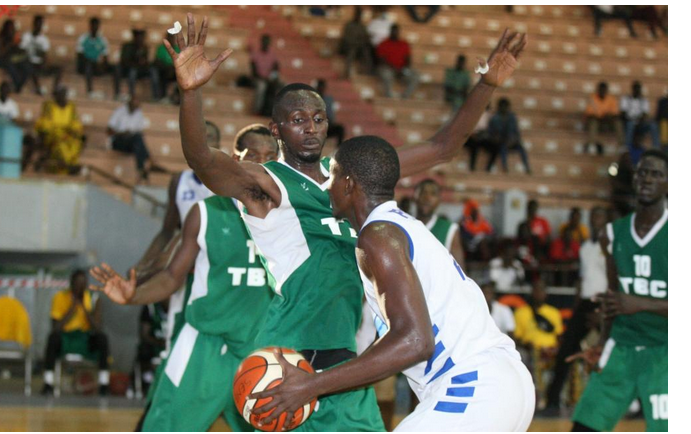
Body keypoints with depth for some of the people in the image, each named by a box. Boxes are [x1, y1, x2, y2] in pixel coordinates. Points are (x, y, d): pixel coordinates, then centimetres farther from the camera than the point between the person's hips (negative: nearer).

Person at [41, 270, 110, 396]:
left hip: (87, 341, 1)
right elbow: (56, 328, -17)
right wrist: (73, 307, -19)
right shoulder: (60, 297, -8)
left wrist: (84, 307, -21)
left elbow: (97, 328, -14)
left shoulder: (93, 299, -4)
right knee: (53, 337, -35)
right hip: (65, 339, -1)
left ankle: (104, 385, -30)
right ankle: (48, 384, -35)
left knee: (102, 337, -30)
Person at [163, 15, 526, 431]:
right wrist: (190, 92, -42)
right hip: (291, 357, -7)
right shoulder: (266, 185, -4)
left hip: (346, 355, 7)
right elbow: (201, 158, -24)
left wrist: (488, 84, 6)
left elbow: (443, 148, 17)